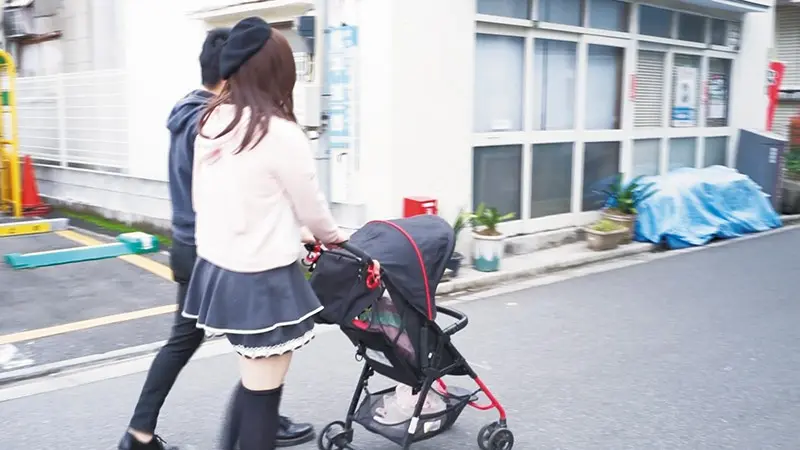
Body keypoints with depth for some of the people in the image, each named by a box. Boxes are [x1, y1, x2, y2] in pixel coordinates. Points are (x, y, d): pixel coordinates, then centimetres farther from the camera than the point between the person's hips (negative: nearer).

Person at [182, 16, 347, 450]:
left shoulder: (211, 123, 4)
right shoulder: (280, 134, -18)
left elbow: (202, 199, 12)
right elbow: (311, 206, -6)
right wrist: (333, 237, 17)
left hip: (217, 269, 8)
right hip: (261, 281, -8)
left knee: (252, 383, 22)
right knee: (262, 392, 6)